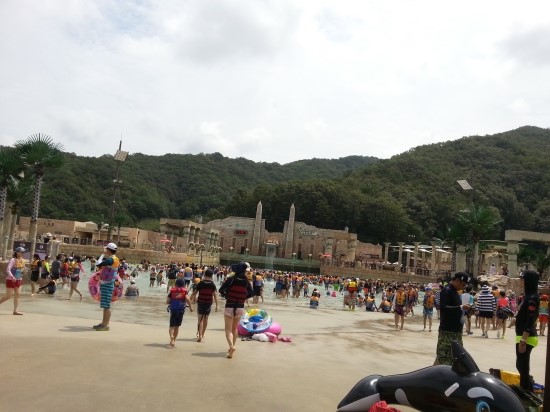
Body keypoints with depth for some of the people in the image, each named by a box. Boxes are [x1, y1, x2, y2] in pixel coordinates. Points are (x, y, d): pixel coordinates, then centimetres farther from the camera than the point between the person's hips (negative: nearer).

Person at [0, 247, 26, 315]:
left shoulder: (22, 260, 6)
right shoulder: (13, 260, -15)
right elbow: (8, 270, -23)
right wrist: (12, 277, -36)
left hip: (18, 280, 6)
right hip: (11, 280, -6)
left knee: (17, 295, 2)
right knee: (8, 295, -4)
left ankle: (15, 311, 4)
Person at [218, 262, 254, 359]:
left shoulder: (231, 279, -11)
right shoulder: (246, 281, -3)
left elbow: (221, 290, -10)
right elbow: (251, 293, 3)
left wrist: (227, 296, 6)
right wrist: (242, 298, 9)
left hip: (229, 307, -3)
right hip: (240, 307, 3)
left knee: (228, 329, 0)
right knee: (234, 328, 22)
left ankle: (231, 346, -22)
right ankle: (232, 346, 30)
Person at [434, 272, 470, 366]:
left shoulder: (454, 291, 15)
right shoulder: (447, 290, -14)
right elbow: (443, 308, -26)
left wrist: (463, 308, 10)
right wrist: (461, 307, -22)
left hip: (456, 330, 10)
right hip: (447, 331, -10)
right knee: (443, 357, -9)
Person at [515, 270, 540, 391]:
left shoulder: (532, 298, -18)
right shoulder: (529, 296, 11)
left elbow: (530, 322, -23)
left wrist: (523, 341, -24)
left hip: (526, 338, -10)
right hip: (523, 337, 10)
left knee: (523, 367, 0)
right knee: (521, 365, 19)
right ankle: (529, 390, 31)